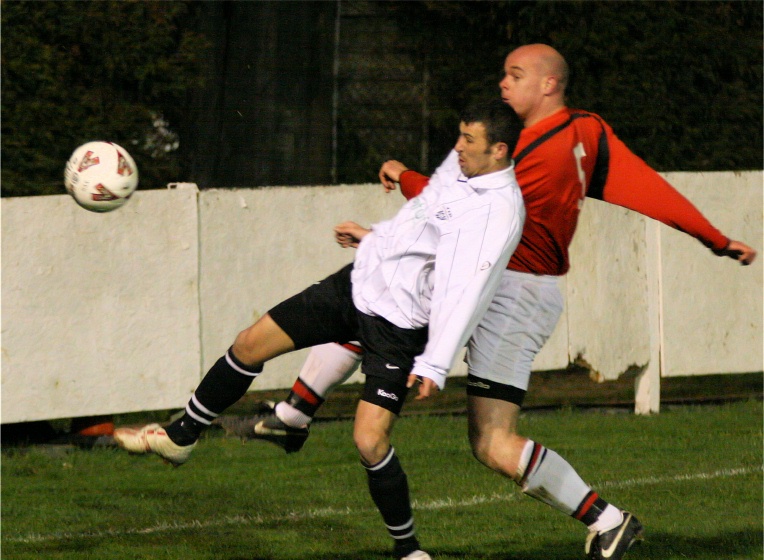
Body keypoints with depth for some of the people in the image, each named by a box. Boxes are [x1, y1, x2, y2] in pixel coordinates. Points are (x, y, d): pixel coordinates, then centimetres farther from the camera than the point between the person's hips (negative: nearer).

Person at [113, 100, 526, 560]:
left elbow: (468, 290, -30)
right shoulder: (461, 167, 2)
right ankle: (180, 438, 26)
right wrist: (375, 235, 34)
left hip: (399, 328, -8)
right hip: (357, 285, 8)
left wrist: (435, 364, -34)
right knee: (250, 344, 7)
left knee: (369, 440, -16)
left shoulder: (499, 210, -23)